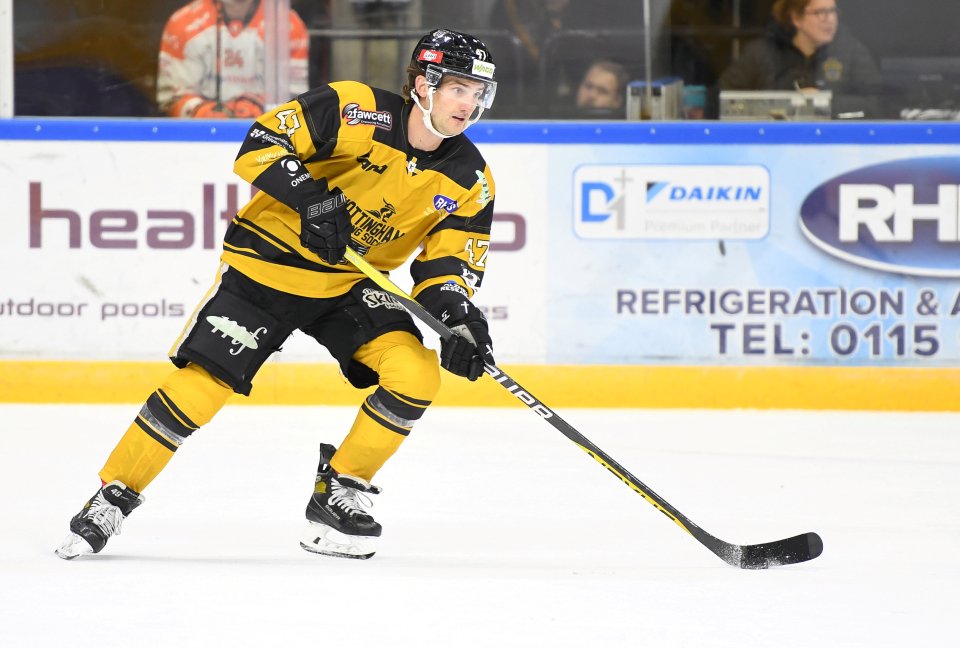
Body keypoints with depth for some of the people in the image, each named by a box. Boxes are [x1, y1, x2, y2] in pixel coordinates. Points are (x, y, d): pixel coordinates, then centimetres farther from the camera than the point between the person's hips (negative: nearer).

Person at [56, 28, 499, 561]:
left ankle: (339, 493, 0)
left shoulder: (469, 180, -5)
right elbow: (260, 147, -21)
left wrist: (460, 316, -22)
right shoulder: (356, 110, -20)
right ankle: (112, 499, 7)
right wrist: (311, 195, -36)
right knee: (198, 388, -10)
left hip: (355, 282, 5)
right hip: (269, 262, -4)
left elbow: (450, 259, -3)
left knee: (416, 374, -17)